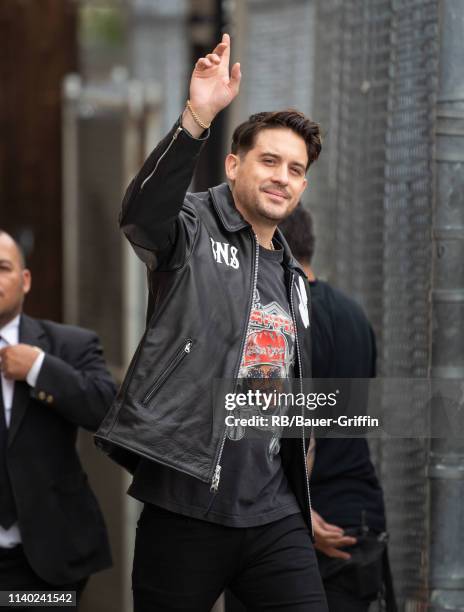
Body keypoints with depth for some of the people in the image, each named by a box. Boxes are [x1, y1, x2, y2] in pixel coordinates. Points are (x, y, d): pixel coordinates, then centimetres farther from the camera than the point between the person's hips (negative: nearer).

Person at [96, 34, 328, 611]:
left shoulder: (292, 278, 20)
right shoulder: (194, 230, -1)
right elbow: (140, 211, -26)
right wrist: (197, 117, -38)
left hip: (275, 517, 6)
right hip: (186, 510, -6)